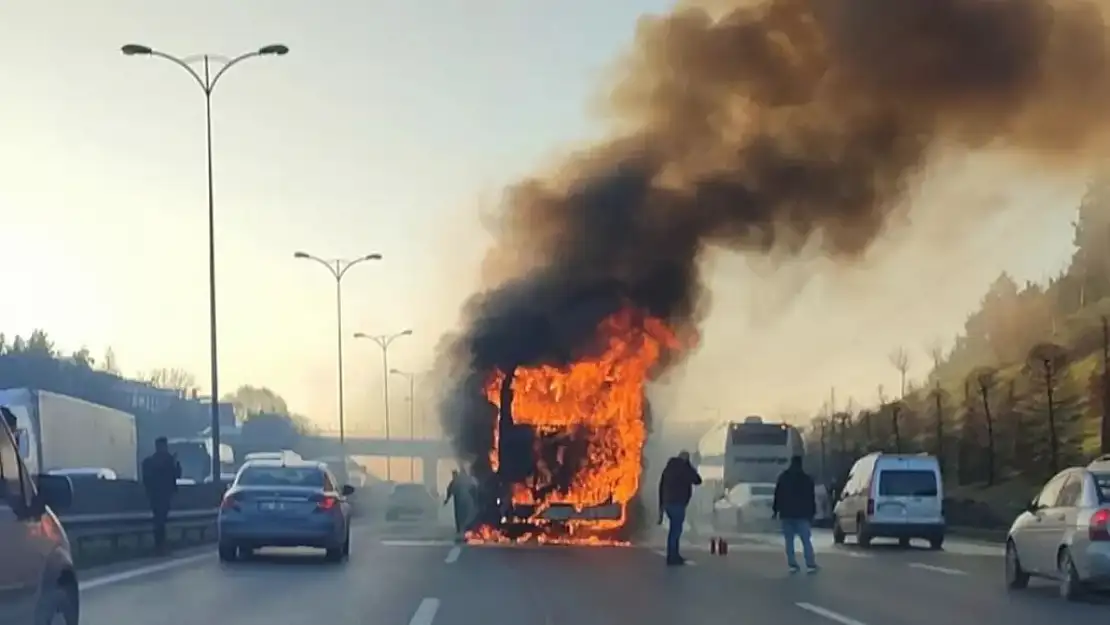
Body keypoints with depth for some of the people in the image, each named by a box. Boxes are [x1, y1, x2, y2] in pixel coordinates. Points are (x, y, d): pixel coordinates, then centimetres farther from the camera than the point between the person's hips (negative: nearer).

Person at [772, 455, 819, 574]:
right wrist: (812, 513, 5)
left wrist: (775, 510, 10)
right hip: (802, 514, -2)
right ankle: (811, 565, -12)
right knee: (806, 541, -4)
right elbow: (811, 498, 2)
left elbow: (777, 496, 6)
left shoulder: (783, 477, 7)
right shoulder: (807, 478, 2)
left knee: (789, 541, 5)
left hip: (786, 514, 2)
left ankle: (793, 565, -3)